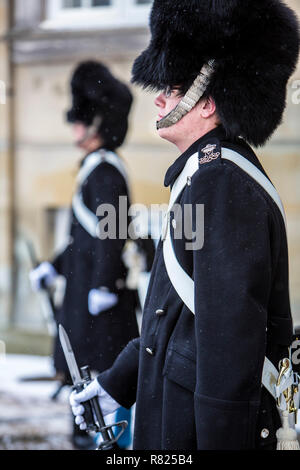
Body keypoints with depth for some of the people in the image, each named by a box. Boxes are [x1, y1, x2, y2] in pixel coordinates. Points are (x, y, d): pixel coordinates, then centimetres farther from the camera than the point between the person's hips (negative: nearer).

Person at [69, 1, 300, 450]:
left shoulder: (221, 182, -19)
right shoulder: (209, 174, 14)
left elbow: (230, 333, -25)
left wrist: (222, 440, -25)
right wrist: (117, 381, 23)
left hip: (211, 426, -10)